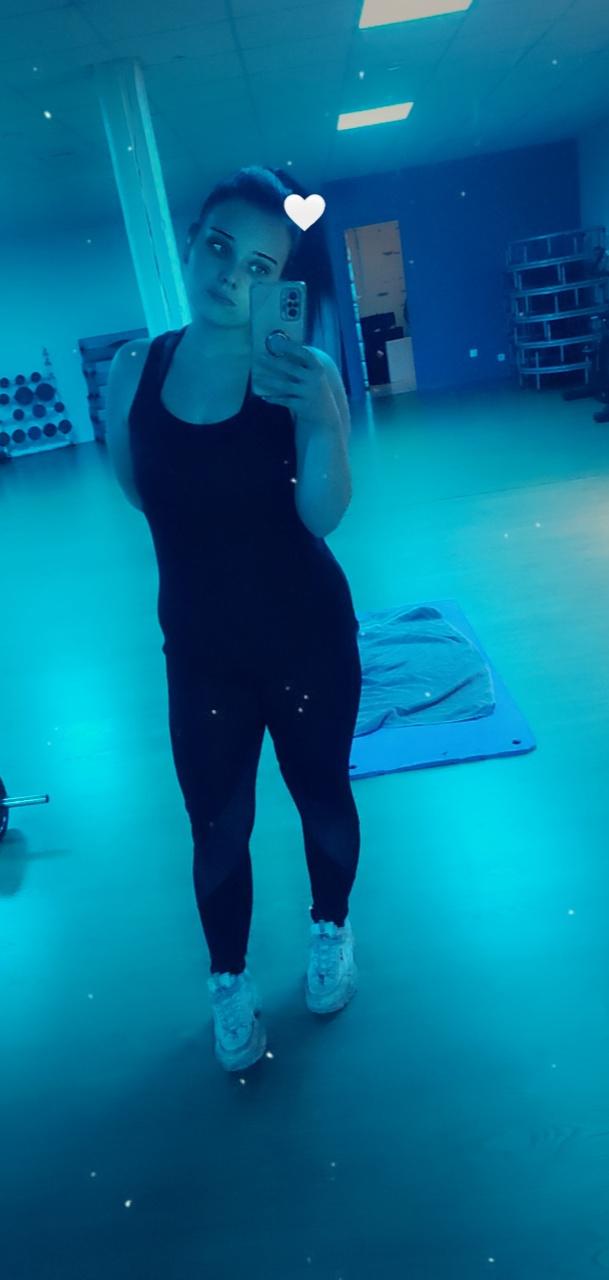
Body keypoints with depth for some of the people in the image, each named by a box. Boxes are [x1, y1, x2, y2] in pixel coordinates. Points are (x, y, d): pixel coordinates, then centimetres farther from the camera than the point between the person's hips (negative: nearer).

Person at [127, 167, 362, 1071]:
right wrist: (111, 402, -5)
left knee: (321, 796, 17)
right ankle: (229, 982, 38)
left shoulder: (303, 375, -13)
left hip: (307, 639, -1)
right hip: (200, 649, 2)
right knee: (217, 828, 11)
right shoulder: (140, 368, -5)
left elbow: (323, 514, -26)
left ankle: (331, 931, 48)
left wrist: (319, 416, -38)